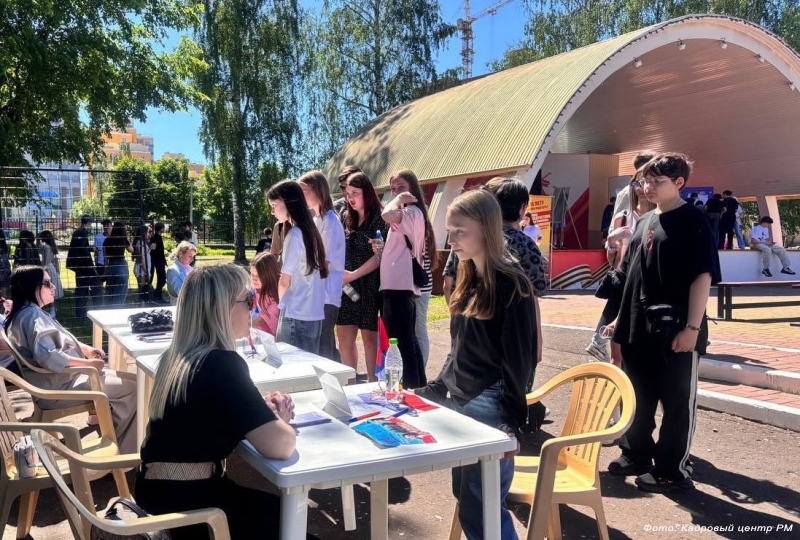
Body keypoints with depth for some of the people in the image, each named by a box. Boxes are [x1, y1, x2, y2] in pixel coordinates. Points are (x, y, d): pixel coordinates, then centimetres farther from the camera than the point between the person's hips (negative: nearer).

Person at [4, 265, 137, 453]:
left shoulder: (26, 312, 15)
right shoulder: (32, 315, -19)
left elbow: (59, 339, 24)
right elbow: (47, 356, -32)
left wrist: (86, 349, 7)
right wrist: (89, 363, -24)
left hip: (61, 378, 11)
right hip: (57, 387, -11)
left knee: (132, 379, 12)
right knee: (132, 389, -13)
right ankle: (126, 452, -1)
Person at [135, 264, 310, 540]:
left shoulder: (177, 354, 3)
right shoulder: (223, 364, -24)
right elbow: (281, 446, -28)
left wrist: (262, 409, 6)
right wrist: (278, 419, -5)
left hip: (161, 488, 9)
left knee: (274, 507, 24)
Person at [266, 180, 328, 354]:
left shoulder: (294, 235, -13)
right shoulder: (310, 231, 10)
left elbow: (285, 281, -9)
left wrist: (281, 303, 8)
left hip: (295, 315, -8)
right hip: (314, 314, 8)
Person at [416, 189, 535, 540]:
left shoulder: (511, 284, -13)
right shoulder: (466, 281, 10)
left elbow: (517, 361, -15)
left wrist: (510, 423, -17)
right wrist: (433, 391, 14)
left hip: (491, 411, -8)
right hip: (460, 405, 8)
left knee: (481, 508, -5)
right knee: (466, 500, 14)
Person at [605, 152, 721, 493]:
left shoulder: (693, 221, -8)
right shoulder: (644, 222, 13)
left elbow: (703, 276, -14)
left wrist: (692, 327, -19)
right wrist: (621, 319, 14)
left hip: (677, 327, -7)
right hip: (640, 326, 7)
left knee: (677, 401, 5)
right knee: (638, 395, 15)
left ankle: (673, 470, 16)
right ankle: (636, 454, 32)